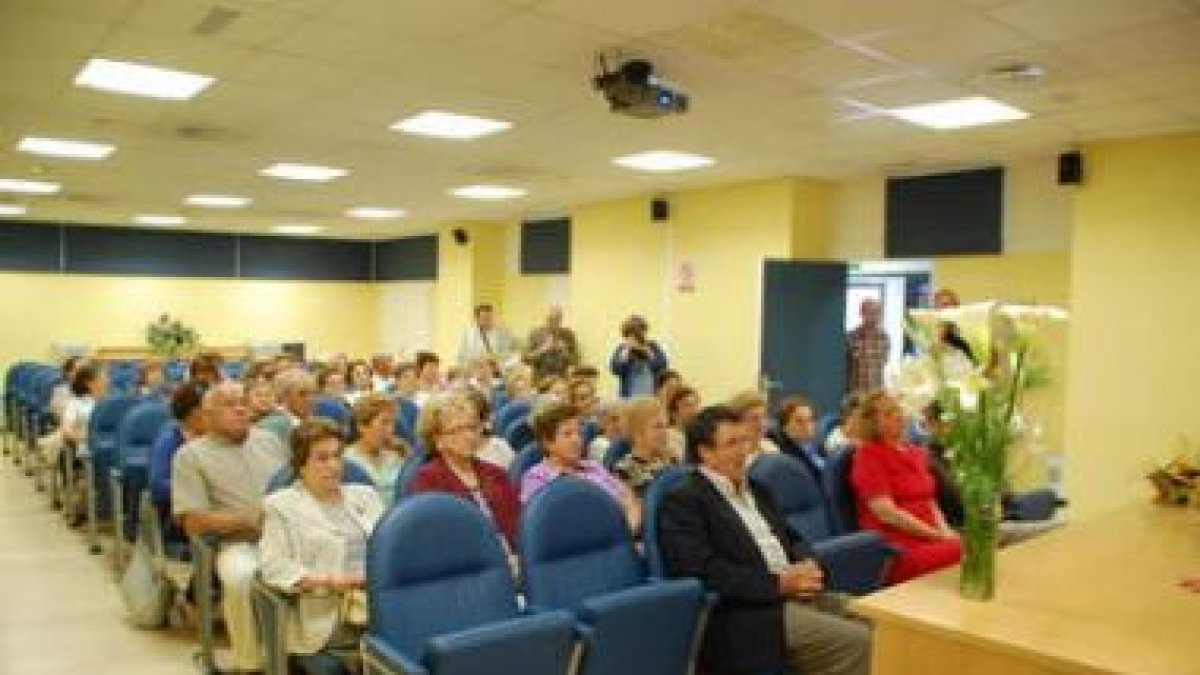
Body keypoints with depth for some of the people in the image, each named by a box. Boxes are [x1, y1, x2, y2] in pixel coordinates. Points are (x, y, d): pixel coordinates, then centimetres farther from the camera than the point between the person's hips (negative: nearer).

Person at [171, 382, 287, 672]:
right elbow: (193, 522, -3)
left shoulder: (269, 439, 19)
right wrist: (248, 519, -13)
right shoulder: (191, 455, 6)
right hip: (240, 542, -3)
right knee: (240, 577, -37)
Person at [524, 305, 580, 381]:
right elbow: (527, 359, -3)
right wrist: (542, 350, -15)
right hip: (540, 381, 0)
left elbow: (575, 361, 3)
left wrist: (564, 351, -13)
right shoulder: (535, 333, 1)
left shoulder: (568, 334, 2)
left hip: (561, 381, 1)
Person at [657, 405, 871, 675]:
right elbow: (705, 571, -17)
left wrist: (808, 565, -1)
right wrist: (778, 583, -19)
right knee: (858, 643, -21)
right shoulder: (682, 501, -6)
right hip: (747, 616, -8)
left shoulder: (755, 490, 21)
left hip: (798, 595, 8)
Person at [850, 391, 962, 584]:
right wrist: (937, 534, -11)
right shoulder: (868, 455, -3)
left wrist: (945, 530, 0)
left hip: (930, 539, 7)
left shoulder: (917, 453, 20)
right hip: (896, 550, -7)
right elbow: (886, 512, -11)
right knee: (962, 551, -31)